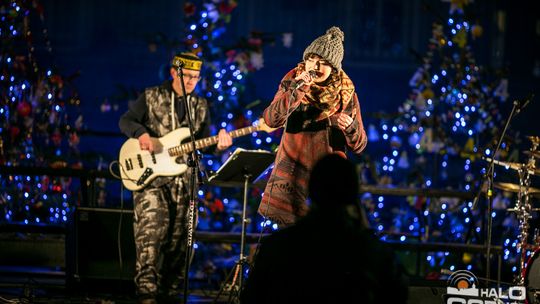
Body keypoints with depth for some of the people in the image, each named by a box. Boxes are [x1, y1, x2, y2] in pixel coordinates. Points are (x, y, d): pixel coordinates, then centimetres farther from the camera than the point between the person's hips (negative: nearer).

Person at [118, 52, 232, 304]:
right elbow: (126, 121, 1)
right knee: (150, 235, -17)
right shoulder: (151, 97, 4)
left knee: (178, 240, 6)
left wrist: (218, 144, -10)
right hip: (150, 177, -4)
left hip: (183, 181, 4)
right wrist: (141, 133, -19)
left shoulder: (201, 106, 14)